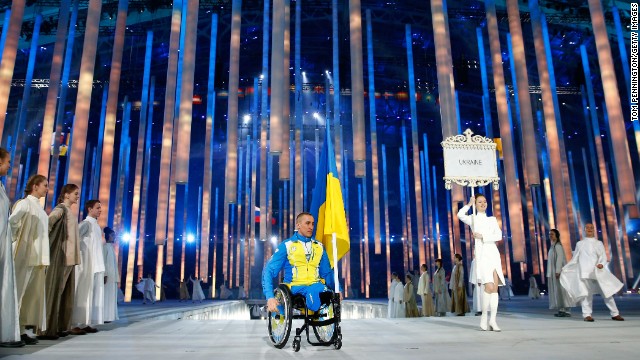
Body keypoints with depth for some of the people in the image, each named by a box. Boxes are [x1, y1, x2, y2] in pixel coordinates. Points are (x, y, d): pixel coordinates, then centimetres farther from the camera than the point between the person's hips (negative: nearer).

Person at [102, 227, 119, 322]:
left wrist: (117, 279, 17)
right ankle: (104, 317, -9)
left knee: (111, 296, 6)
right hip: (107, 275, -8)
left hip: (113, 276, 8)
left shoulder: (112, 247, 19)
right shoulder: (105, 246, -4)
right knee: (106, 296, -9)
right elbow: (103, 261, -14)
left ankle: (109, 316, 8)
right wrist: (105, 274, -22)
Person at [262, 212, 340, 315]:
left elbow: (327, 273, 22)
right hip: (295, 287, -3)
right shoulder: (286, 246, 6)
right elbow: (269, 271, 1)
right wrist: (270, 297, -13)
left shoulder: (319, 247, 18)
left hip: (316, 285, 3)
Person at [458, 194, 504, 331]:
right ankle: (484, 316, -2)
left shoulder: (492, 219, 18)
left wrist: (483, 236, -7)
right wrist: (469, 204, -1)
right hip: (482, 254, -4)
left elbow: (499, 236, 3)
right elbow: (460, 215, -13)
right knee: (489, 286, -16)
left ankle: (493, 320, 0)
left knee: (495, 287, -3)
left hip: (494, 253, 4)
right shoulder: (473, 219, 9)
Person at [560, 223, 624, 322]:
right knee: (586, 293, -4)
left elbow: (603, 257, 4)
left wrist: (601, 264, -17)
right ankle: (587, 315, -2)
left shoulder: (598, 243, 12)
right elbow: (575, 259, 17)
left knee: (607, 291, 0)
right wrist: (565, 268, 15)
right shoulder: (579, 244, 14)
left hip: (597, 271, 0)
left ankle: (615, 314, 11)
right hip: (583, 271, 0)